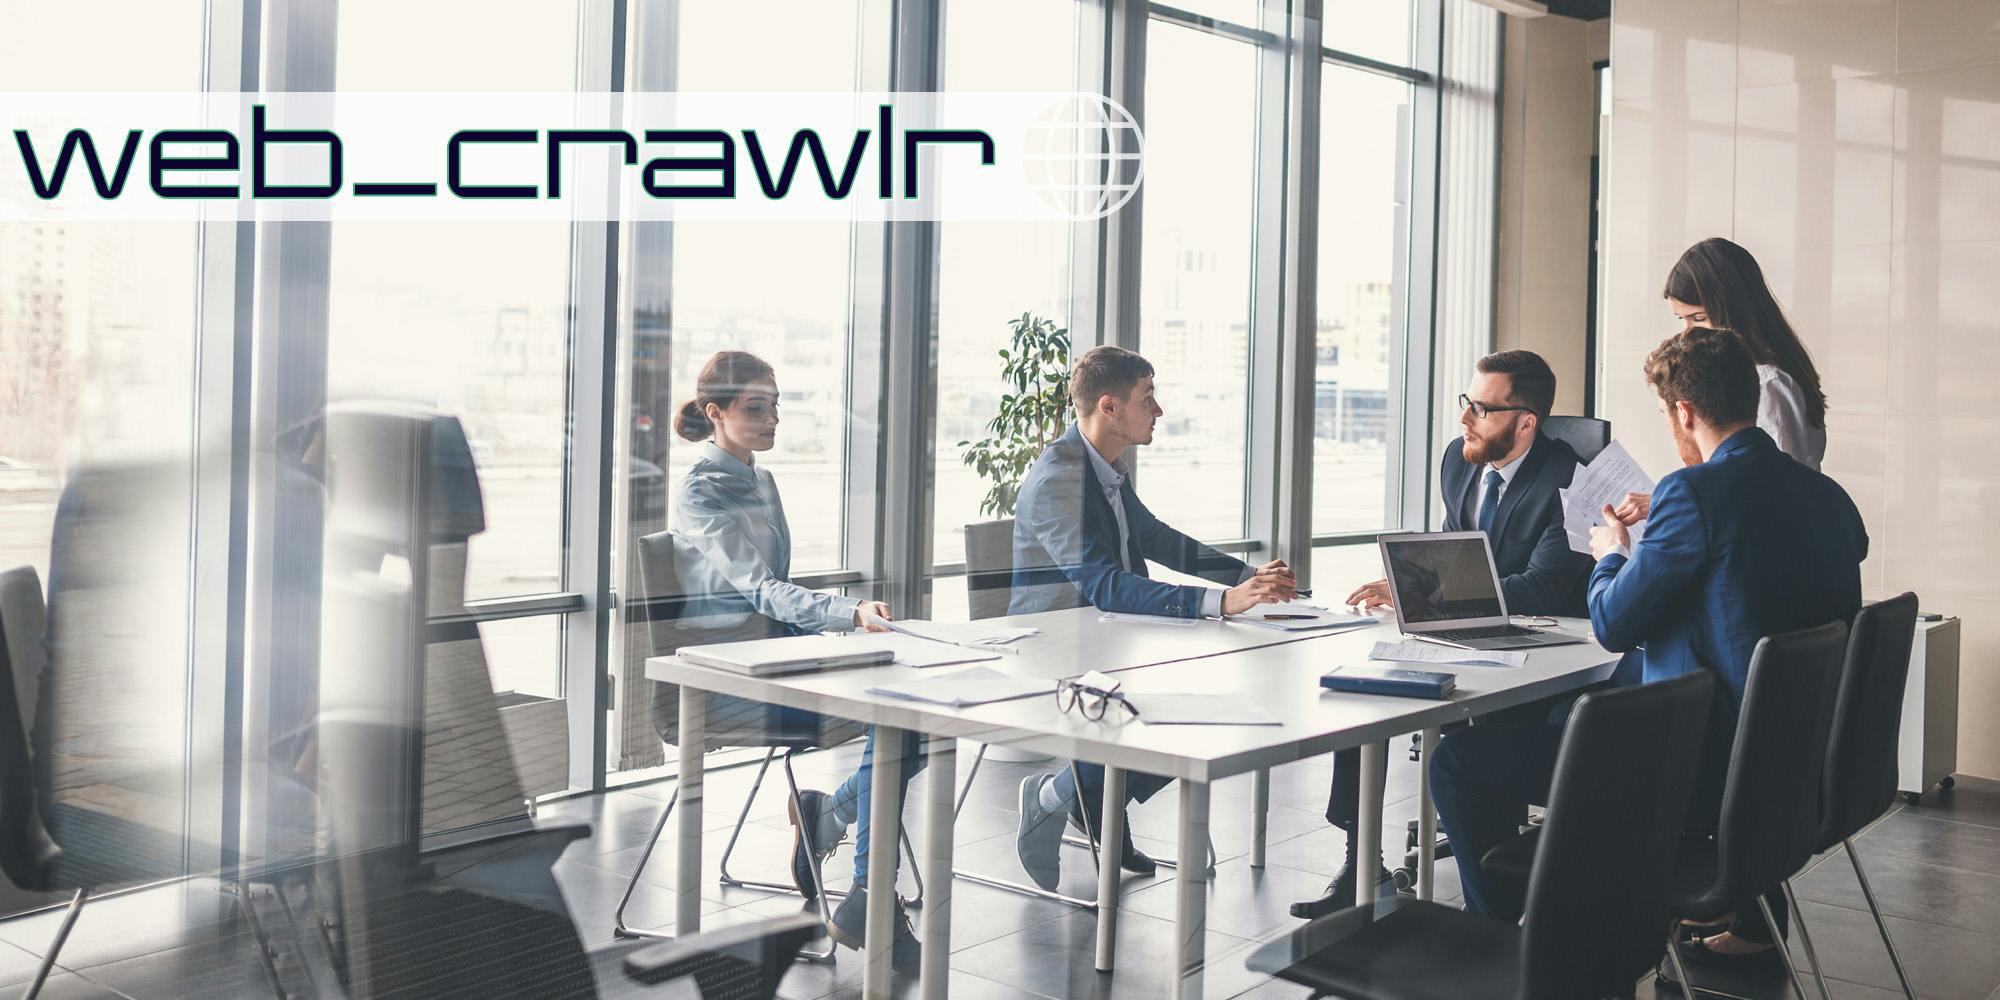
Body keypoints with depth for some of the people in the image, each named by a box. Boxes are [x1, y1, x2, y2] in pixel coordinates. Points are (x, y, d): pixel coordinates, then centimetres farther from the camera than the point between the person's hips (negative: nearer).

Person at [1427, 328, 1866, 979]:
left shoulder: (1694, 492, -19)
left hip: (1708, 772, -9)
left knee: (1460, 760, -1)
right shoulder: (1830, 496, 5)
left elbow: (1614, 627, -10)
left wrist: (1613, 554, 10)